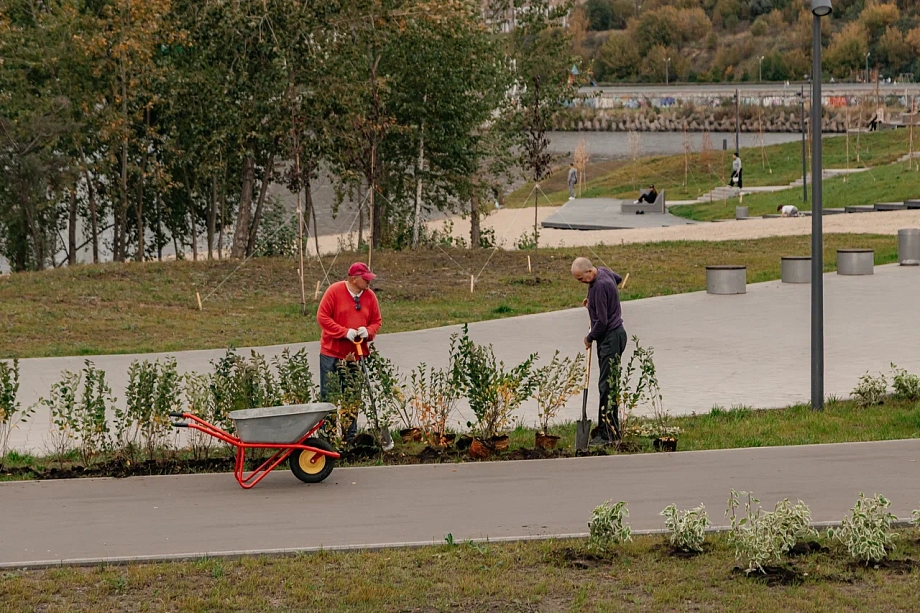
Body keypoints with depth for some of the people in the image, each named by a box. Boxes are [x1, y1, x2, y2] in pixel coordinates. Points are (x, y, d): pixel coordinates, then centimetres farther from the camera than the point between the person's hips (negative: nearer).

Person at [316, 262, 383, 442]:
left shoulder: (370, 295, 4)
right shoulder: (335, 291, -9)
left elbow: (377, 321, 11)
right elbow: (322, 317, -11)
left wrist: (368, 331, -12)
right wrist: (345, 332, -19)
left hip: (356, 356, 4)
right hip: (332, 354, -4)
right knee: (328, 395, 0)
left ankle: (350, 437, 15)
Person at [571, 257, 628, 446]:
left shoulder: (600, 286, -23)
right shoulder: (603, 271, 7)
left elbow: (602, 321, -21)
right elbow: (618, 278, 33)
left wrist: (590, 338, -3)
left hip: (611, 338, -11)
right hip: (610, 336, 11)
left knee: (607, 385, -11)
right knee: (607, 385, 12)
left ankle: (608, 434, -12)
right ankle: (612, 430, 15)